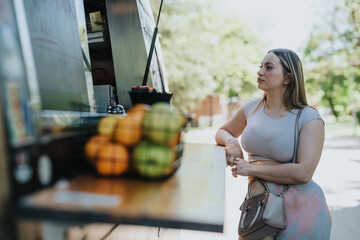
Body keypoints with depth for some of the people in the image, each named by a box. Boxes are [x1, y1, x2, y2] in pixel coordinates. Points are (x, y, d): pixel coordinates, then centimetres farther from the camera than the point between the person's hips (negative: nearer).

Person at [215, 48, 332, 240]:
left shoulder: (309, 118, -10)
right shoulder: (251, 107, 4)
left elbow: (303, 173, -19)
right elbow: (222, 132, 18)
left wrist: (251, 169, -15)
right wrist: (231, 142, -6)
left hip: (299, 206, -3)